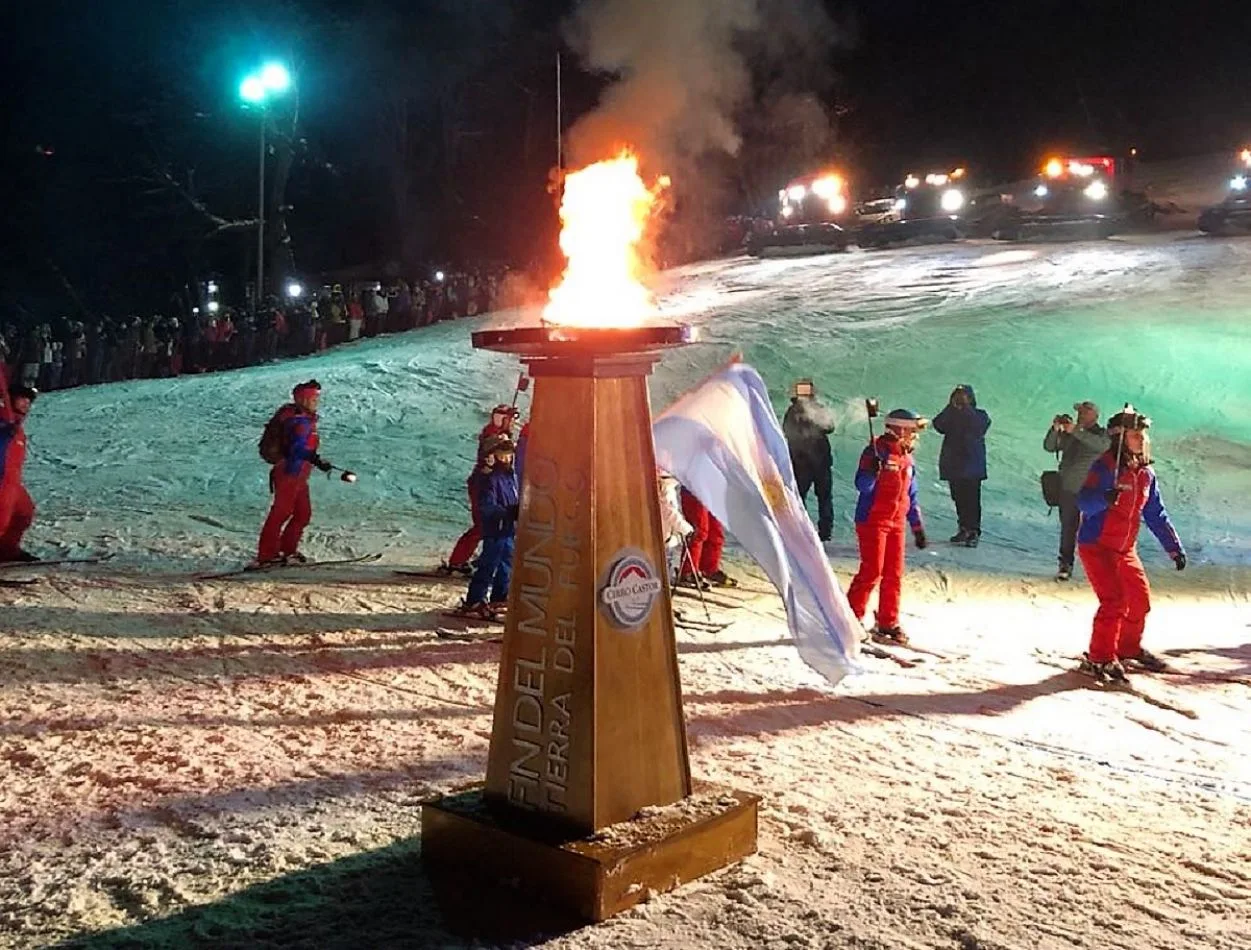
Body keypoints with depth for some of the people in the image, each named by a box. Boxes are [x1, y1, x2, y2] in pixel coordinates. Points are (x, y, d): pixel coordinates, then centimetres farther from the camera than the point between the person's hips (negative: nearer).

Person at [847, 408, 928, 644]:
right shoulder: (877, 451, -10)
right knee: (872, 572, -9)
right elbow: (862, 485, -18)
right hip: (873, 520, -7)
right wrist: (873, 471, -38)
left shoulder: (907, 459, 14)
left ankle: (888, 624, 16)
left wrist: (917, 527, 18)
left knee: (894, 574, 8)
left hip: (897, 523, 8)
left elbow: (911, 496, 20)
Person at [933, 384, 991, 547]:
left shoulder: (980, 415, 5)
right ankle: (963, 529, 16)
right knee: (959, 499, 8)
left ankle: (974, 532, -10)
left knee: (972, 499, -10)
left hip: (972, 465, -4)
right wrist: (951, 407, -11)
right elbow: (938, 425, -5)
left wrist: (966, 408, -13)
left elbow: (978, 427, -16)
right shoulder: (950, 415, 14)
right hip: (953, 464, 4)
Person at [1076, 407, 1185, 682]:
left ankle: (1129, 649, 35)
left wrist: (1174, 547, 14)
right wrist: (1105, 498, -51)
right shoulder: (1105, 467, -18)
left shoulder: (1145, 473, 6)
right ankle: (1099, 658, -7)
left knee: (1140, 599, 13)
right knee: (1114, 600, -17)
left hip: (1126, 549, 8)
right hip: (1096, 546, -8)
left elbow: (1156, 515, 14)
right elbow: (1084, 502, -31)